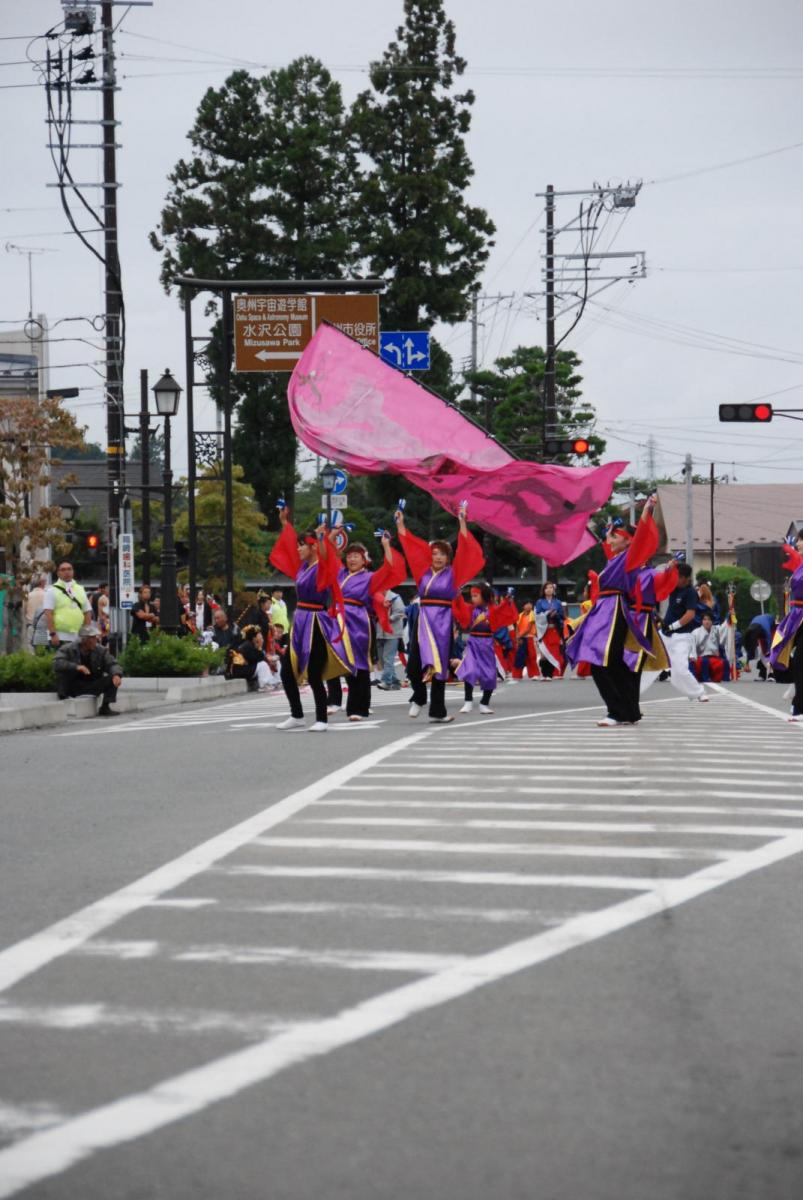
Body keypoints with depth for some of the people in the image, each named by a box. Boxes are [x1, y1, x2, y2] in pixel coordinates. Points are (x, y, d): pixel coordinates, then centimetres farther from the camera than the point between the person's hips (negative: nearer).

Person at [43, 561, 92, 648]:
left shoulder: (80, 590, 15)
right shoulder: (52, 590, 0)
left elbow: (87, 612, 16)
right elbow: (48, 613, -8)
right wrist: (52, 634, -17)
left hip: (77, 637, 5)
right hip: (59, 637, -5)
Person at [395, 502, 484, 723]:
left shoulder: (453, 573, 2)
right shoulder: (424, 572, 10)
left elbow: (465, 551, -6)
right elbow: (410, 546, 14)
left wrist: (462, 523, -13)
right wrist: (400, 523, 11)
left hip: (442, 622, -3)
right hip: (423, 620, 3)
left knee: (438, 666, 1)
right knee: (414, 666, -4)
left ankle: (437, 711, 7)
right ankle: (419, 698, 22)